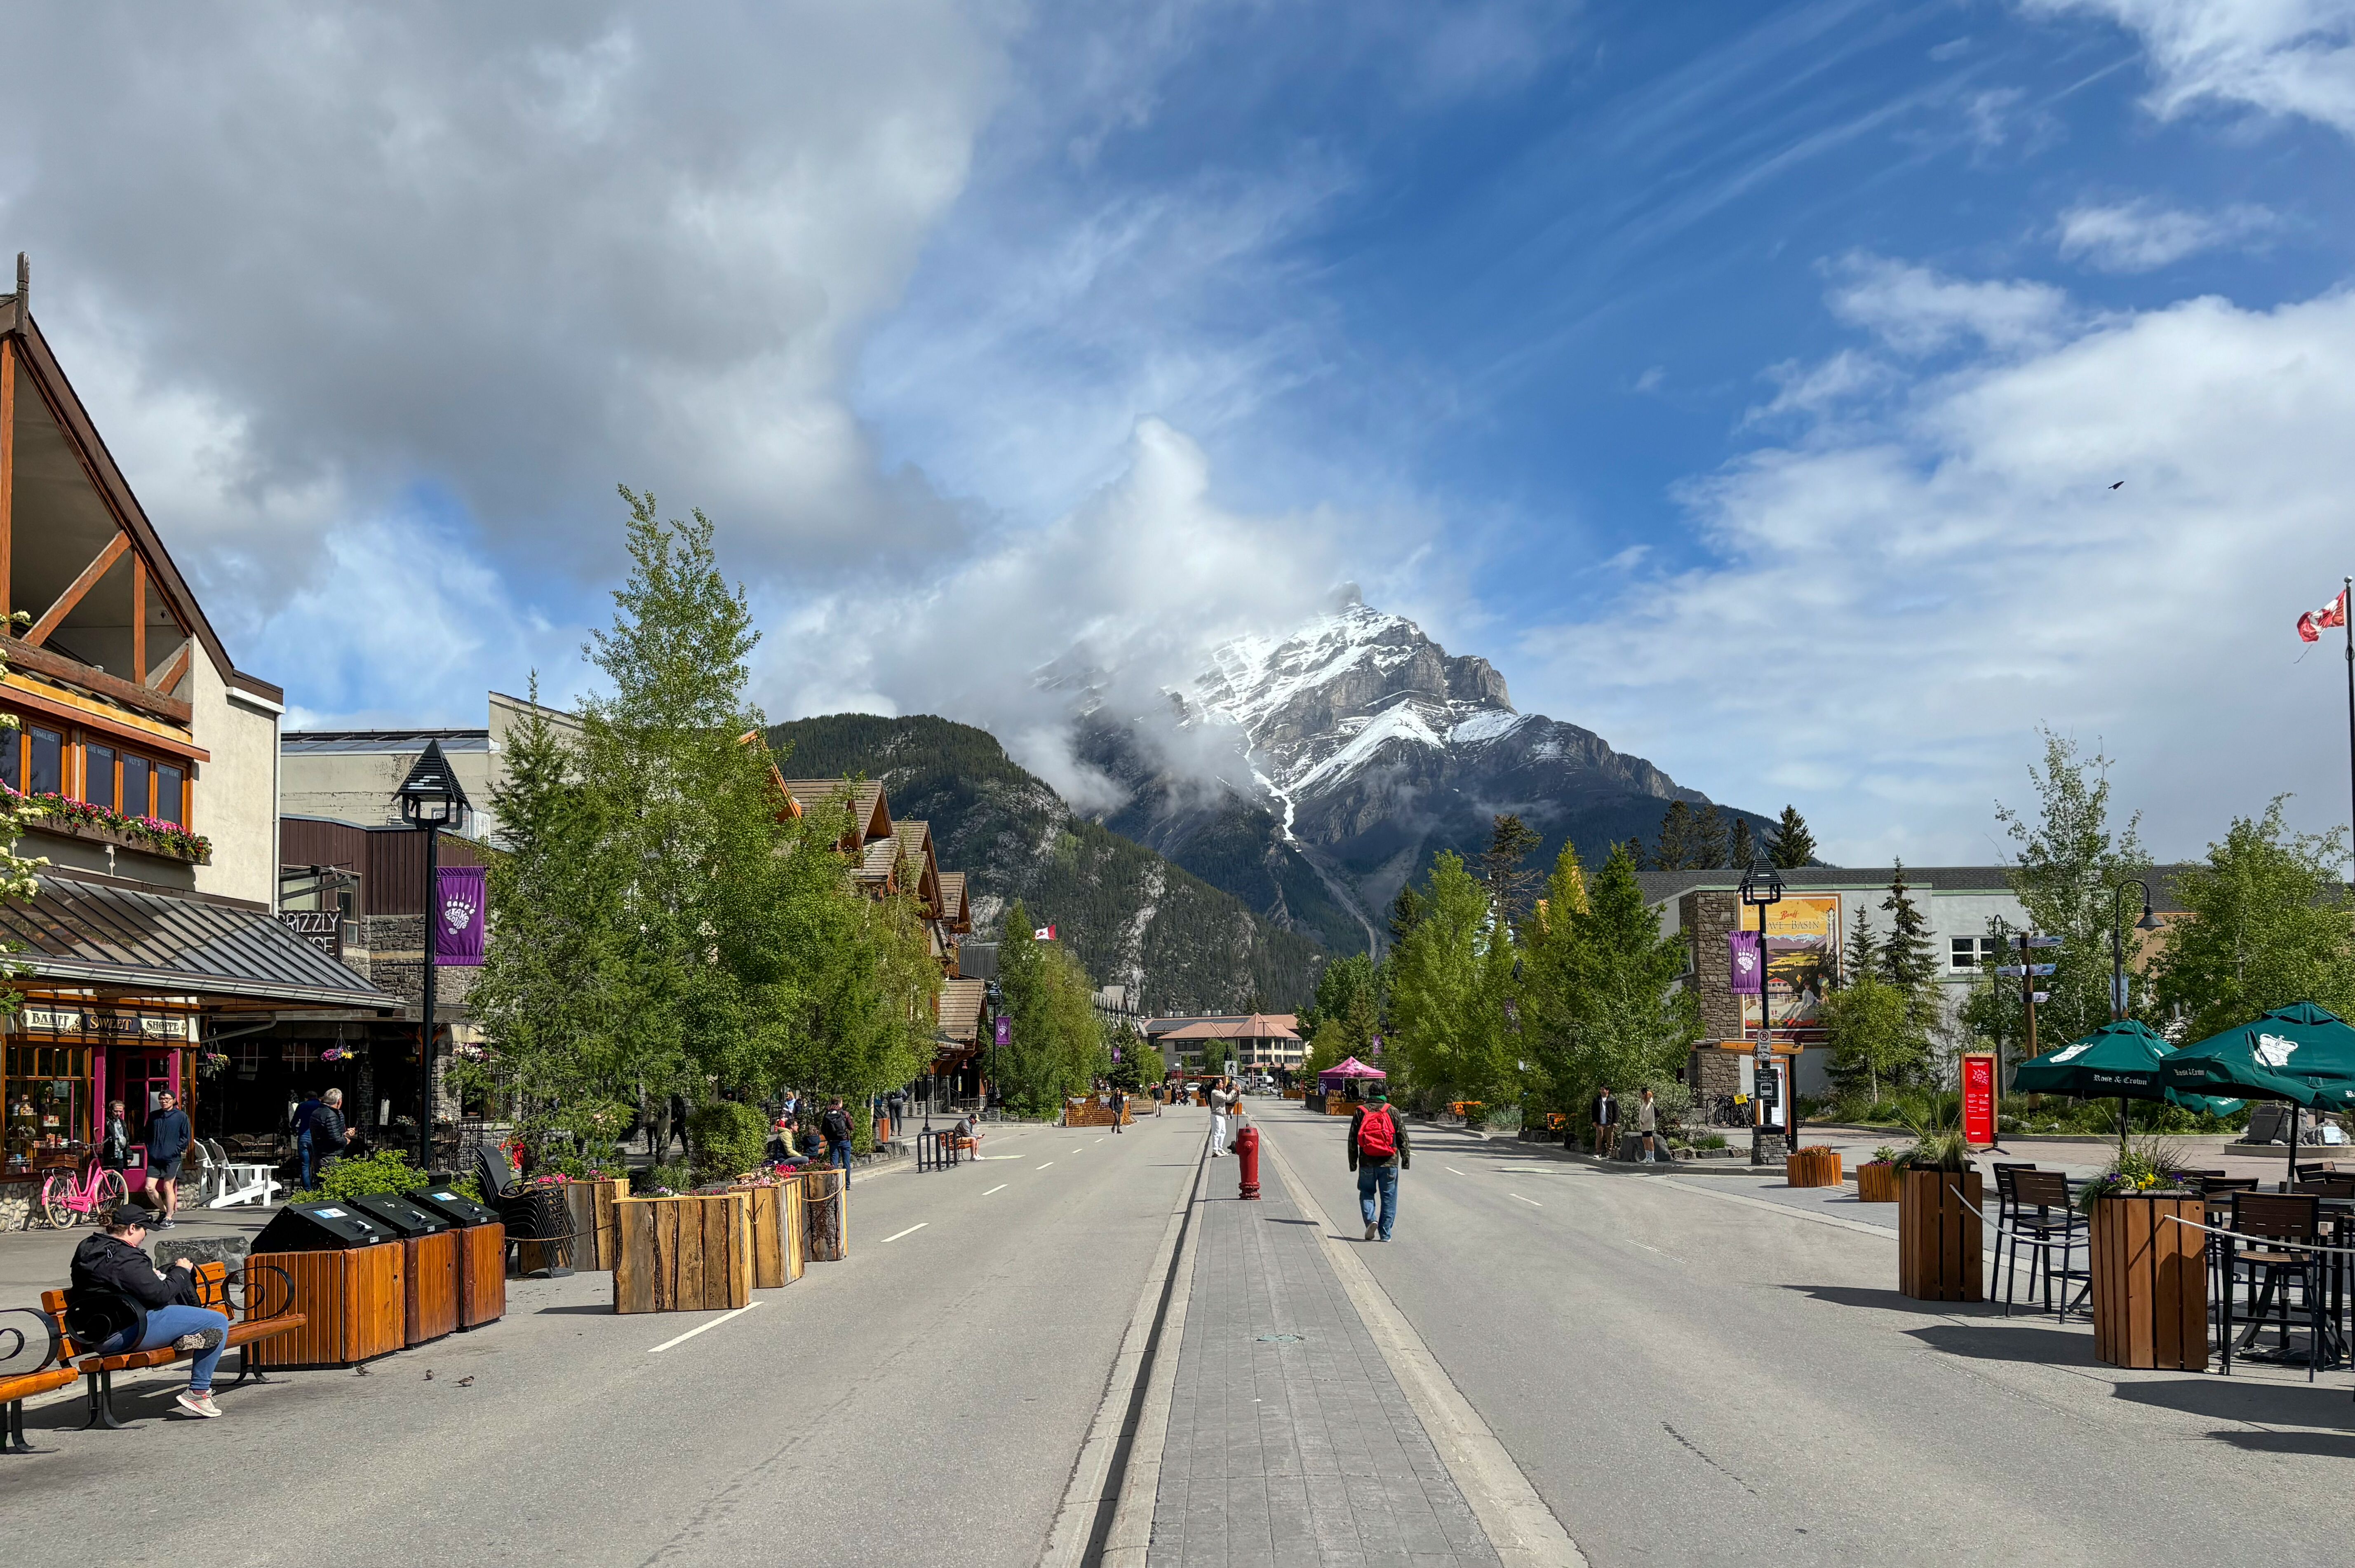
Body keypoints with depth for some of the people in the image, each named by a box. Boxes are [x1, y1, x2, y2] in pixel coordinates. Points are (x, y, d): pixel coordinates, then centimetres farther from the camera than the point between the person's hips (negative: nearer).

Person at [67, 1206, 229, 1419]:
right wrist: (181, 1271, -2)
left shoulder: (86, 1248, 9)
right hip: (132, 1334, -10)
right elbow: (159, 1295, -19)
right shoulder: (125, 1258, -19)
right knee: (219, 1322, -9)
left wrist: (150, 1275, 24)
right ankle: (199, 1393, -5)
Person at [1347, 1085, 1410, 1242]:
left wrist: (1353, 1162, 12)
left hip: (1367, 1164, 0)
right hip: (1389, 1163, 0)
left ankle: (1371, 1219, -10)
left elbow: (1353, 1139, 5)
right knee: (1388, 1197, 7)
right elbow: (1402, 1137, 2)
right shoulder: (1392, 1112, 1)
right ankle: (1385, 1234, 6)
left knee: (1367, 1194, 15)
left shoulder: (1360, 1112, 3)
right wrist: (1406, 1158, 9)